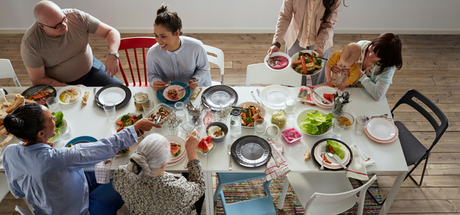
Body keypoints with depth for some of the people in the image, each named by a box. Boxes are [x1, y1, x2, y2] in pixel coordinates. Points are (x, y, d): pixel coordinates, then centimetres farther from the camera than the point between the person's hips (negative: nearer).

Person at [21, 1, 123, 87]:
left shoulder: (77, 16, -18)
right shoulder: (30, 43, -23)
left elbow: (111, 32, -13)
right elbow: (38, 80, -15)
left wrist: (112, 54, -33)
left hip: (90, 69, 2)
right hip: (59, 84, -1)